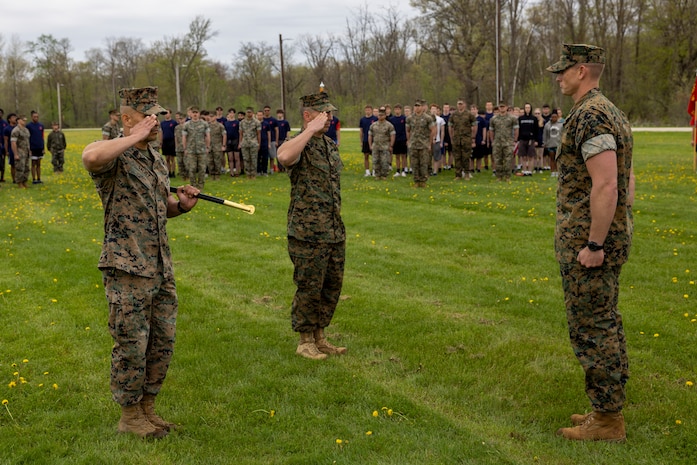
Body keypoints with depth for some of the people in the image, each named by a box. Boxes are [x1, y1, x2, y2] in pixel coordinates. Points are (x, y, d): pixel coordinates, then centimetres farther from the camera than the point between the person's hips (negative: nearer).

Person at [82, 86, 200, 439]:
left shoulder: (156, 161, 14)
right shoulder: (113, 156, -11)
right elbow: (90, 156, -38)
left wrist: (182, 205, 4)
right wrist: (134, 138, -25)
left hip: (161, 268, 8)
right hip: (127, 269, -8)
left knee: (163, 341, 13)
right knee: (132, 345, 1)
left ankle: (147, 406, 29)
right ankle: (130, 415, 17)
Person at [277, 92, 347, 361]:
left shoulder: (330, 145, 14)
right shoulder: (298, 145, -12)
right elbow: (284, 156, -38)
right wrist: (311, 129, -29)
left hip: (335, 232, 8)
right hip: (308, 234, -8)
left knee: (332, 287, 14)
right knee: (309, 288, 1)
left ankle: (319, 337, 28)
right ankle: (305, 342, 16)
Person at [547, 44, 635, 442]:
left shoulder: (590, 116, -19)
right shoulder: (611, 112, 14)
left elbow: (605, 186, -26)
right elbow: (626, 180, 18)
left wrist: (593, 245, -23)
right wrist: (618, 232, 20)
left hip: (588, 244, -10)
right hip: (612, 235, 10)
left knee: (592, 328, -2)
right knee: (606, 324, 15)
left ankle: (606, 421, 7)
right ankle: (610, 409, 25)